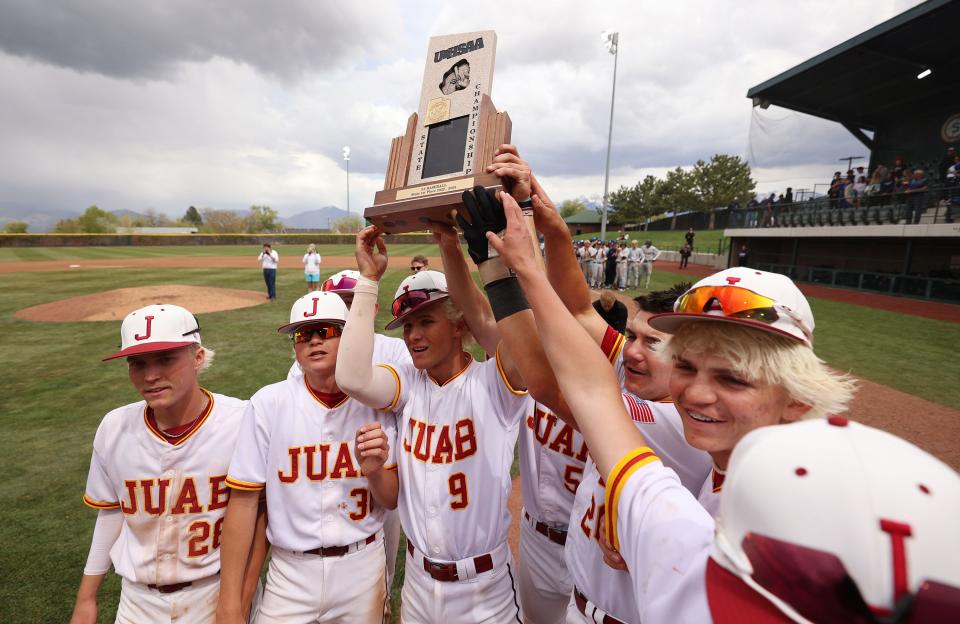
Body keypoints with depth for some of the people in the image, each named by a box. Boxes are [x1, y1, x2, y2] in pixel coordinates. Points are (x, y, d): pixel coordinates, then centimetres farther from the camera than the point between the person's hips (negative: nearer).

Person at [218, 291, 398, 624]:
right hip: (291, 571, -1)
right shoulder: (268, 403, -13)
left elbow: (391, 501, -3)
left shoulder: (375, 404, -8)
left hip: (363, 564, 2)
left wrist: (374, 470, -24)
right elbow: (244, 499, -9)